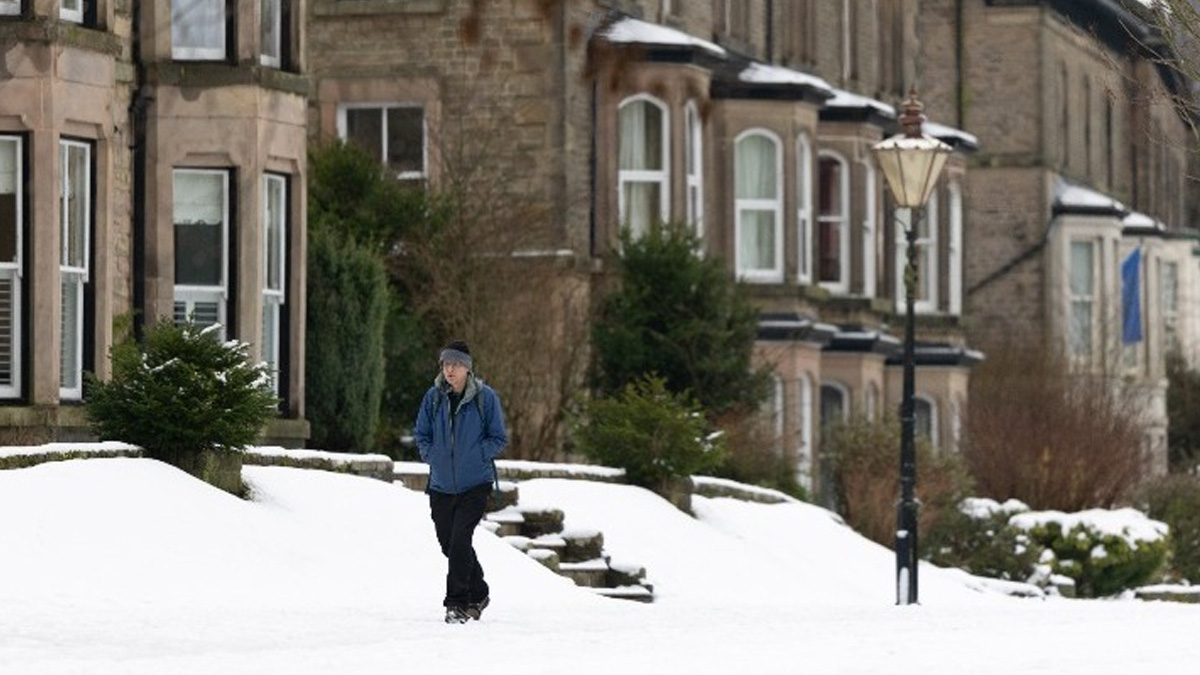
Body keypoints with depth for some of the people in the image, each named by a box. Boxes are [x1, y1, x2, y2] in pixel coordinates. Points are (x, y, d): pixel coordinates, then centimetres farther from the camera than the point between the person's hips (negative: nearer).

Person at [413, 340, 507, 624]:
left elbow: (499, 439, 0)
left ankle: (457, 603, -9)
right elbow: (421, 434, 14)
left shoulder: (485, 397, -6)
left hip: (475, 484, -4)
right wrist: (432, 458, 0)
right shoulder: (434, 397, 3)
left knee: (460, 541, -16)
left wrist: (474, 457, -9)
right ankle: (478, 595, 30)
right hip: (441, 484, 4)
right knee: (449, 544, 11)